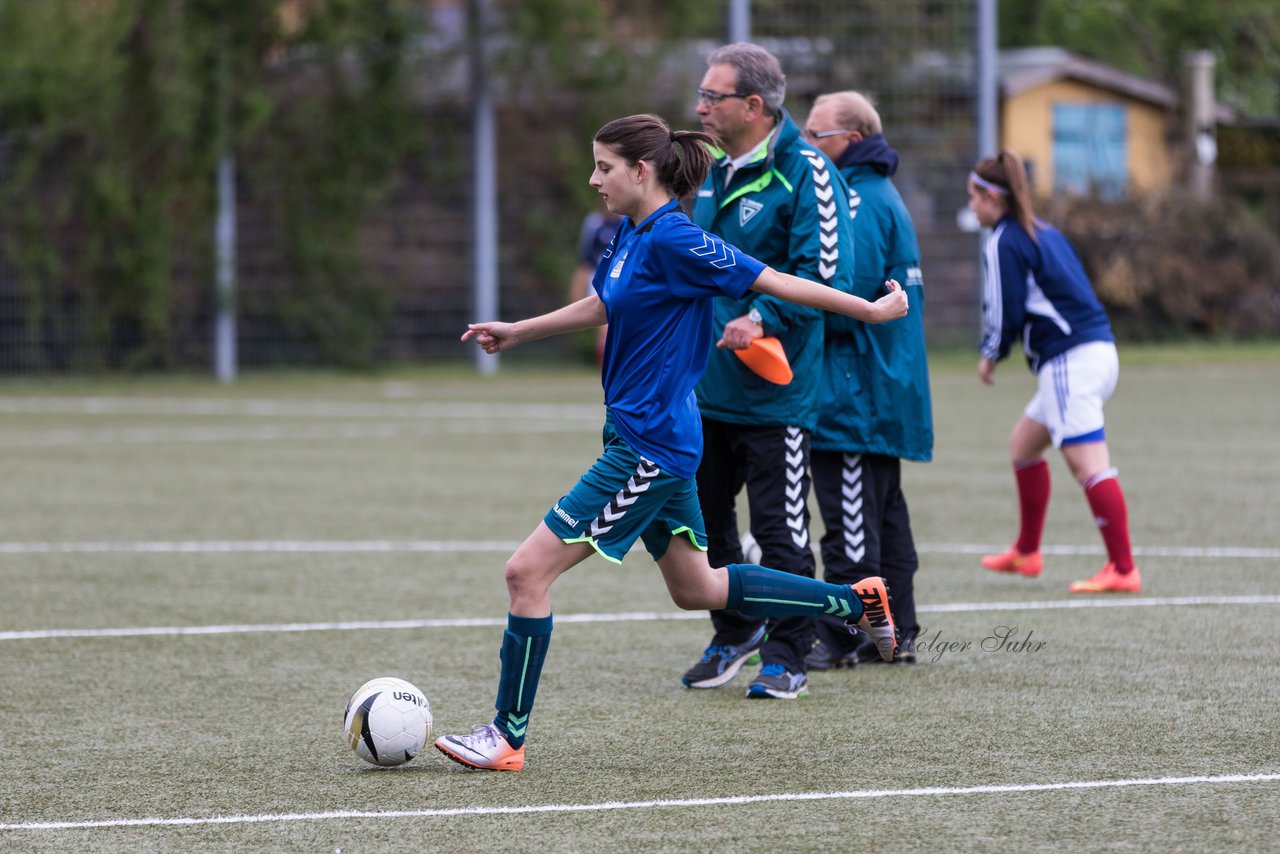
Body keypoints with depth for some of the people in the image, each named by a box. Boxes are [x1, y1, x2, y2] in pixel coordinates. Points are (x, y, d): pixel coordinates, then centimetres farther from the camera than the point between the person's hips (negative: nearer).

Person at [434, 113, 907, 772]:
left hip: (650, 447, -10)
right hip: (649, 441, 10)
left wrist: (871, 310, -10)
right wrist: (518, 332, 27)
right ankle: (858, 602, 30)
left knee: (527, 571, -10)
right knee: (695, 589, 22)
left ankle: (507, 736, -2)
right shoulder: (631, 235, 8)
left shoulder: (674, 241, -20)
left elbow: (774, 283, -16)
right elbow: (600, 305, 27)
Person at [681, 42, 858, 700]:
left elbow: (826, 273, -19)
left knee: (779, 529, -3)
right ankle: (734, 635, 29)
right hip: (708, 389, 8)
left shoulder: (804, 173, -13)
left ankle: (785, 658, 6)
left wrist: (765, 318, -25)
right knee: (704, 520, 13)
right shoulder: (718, 173, 12)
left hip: (773, 392, -8)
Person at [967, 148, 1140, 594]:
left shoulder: (1003, 243, -8)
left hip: (1069, 361, -10)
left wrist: (990, 356, 9)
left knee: (1088, 465, -13)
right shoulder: (1045, 232, 19)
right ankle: (1026, 553, 30)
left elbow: (1005, 312, -10)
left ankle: (1123, 569, -18)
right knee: (1023, 444, 22)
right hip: (1098, 350, 10)